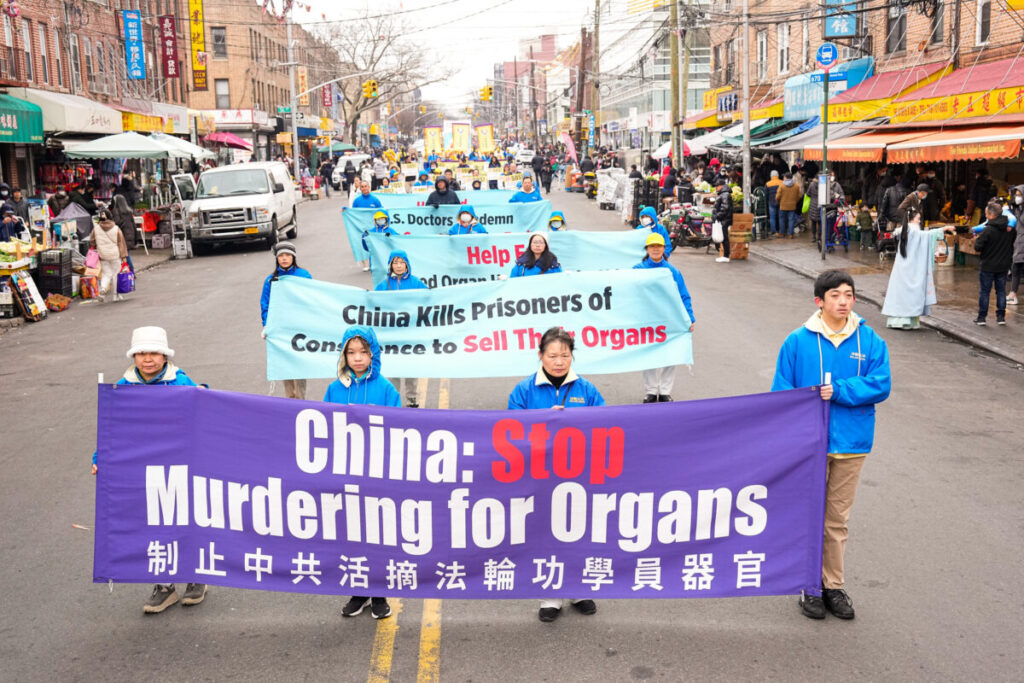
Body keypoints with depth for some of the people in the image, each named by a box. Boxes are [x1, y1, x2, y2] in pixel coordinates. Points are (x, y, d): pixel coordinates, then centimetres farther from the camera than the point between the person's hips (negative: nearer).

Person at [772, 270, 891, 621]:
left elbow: (881, 385, -6)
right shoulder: (798, 341, -4)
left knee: (838, 519, 13)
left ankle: (834, 585, 25)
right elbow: (782, 394, -2)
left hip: (852, 443, 2)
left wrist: (839, 391, -18)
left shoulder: (870, 342, 1)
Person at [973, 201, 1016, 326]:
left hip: (988, 266, -5)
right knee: (1001, 290, 13)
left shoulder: (988, 230, -20)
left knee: (984, 291, 5)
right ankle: (1001, 316, 15)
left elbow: (977, 247, -18)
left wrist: (976, 240, 1)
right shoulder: (1010, 228, -1)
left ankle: (982, 317, 9)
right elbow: (1013, 240, 16)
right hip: (1004, 265, 5)